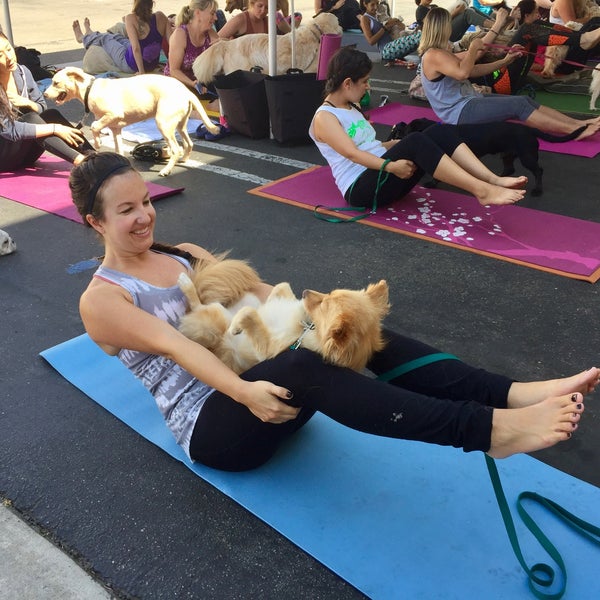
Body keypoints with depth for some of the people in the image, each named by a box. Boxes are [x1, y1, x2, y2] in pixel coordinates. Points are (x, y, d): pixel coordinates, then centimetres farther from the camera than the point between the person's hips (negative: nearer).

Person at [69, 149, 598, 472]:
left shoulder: (183, 254, 18)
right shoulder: (101, 300, -2)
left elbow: (251, 289, 10)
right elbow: (172, 344, -18)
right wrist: (244, 392, -31)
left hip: (252, 380, 6)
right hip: (211, 422, -6)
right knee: (302, 366, -37)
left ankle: (507, 393, -33)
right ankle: (488, 429, -44)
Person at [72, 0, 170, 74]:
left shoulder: (131, 18, -24)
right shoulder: (161, 17, -12)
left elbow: (136, 48, -29)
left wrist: (141, 71, -23)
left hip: (131, 66, -5)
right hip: (152, 65, 5)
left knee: (104, 38, 24)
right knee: (116, 37, 31)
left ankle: (83, 38, 58)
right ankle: (92, 35, 63)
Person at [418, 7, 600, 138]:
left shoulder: (440, 53, 16)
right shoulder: (433, 55, -17)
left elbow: (473, 70, 19)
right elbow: (463, 73, -32)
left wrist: (504, 61, 13)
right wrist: (473, 48, -15)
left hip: (468, 102, 10)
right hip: (460, 112, -10)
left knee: (525, 100, -1)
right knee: (518, 105, -19)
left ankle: (579, 123, -7)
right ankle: (574, 131, -19)